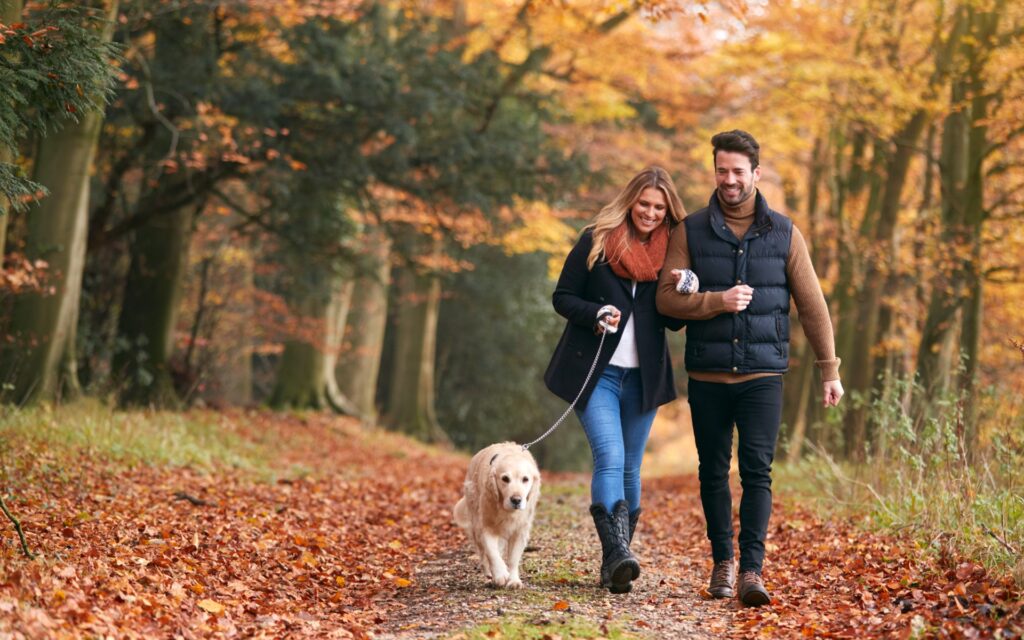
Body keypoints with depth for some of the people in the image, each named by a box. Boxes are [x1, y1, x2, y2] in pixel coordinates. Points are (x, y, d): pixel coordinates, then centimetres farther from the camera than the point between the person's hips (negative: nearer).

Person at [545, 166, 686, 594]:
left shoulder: (671, 250, 7)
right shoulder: (596, 241, 0)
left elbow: (673, 321, 11)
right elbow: (562, 297, 2)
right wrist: (595, 313, -17)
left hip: (642, 378, 3)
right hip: (595, 372, -3)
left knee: (630, 469, 7)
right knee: (610, 459, -19)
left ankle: (614, 563, 16)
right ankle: (617, 555, -27)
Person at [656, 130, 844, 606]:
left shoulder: (783, 233, 5)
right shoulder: (690, 232, 4)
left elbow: (812, 305, 7)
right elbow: (666, 298, -2)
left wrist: (829, 369, 5)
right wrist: (716, 301, -17)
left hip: (762, 375, -1)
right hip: (707, 376, 1)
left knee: (757, 471, -9)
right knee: (713, 472, 8)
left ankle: (751, 571, -9)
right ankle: (722, 561, 23)